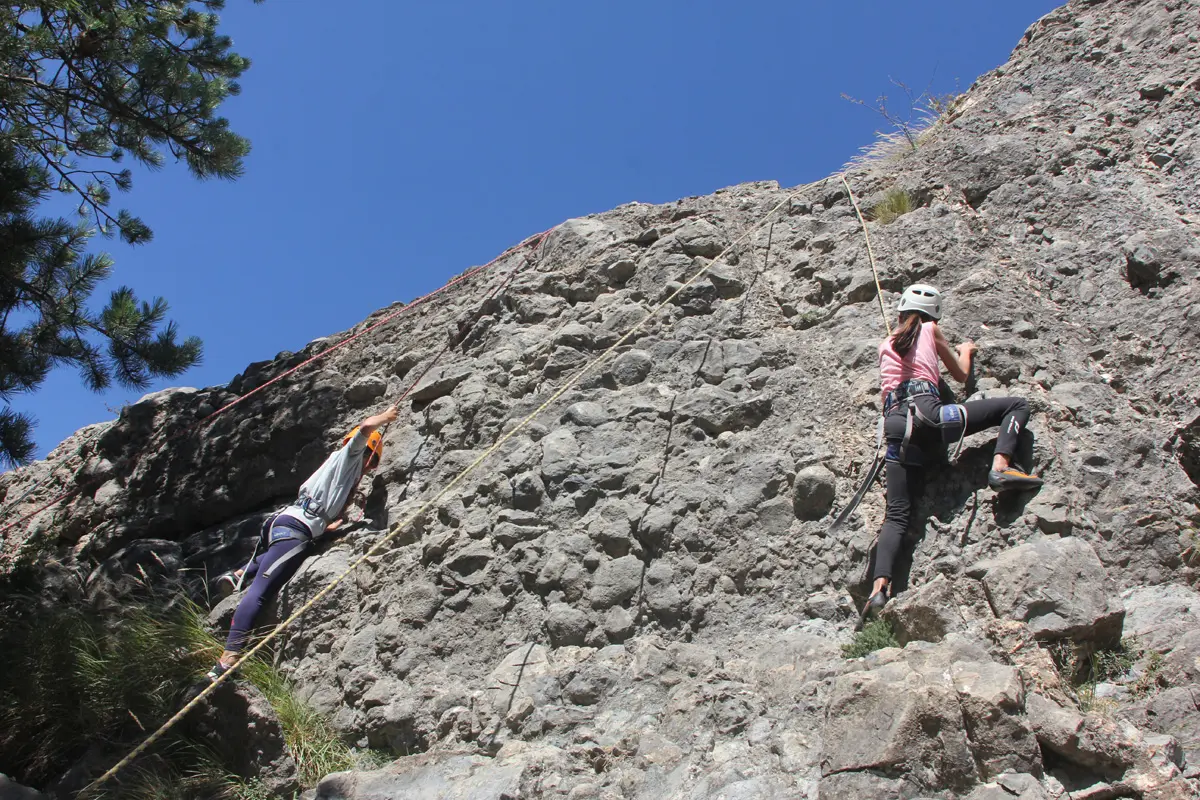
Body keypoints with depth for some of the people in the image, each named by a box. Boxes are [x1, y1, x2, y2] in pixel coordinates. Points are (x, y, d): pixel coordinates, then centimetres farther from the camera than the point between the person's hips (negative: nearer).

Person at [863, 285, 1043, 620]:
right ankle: (1001, 467, -17)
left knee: (896, 515, 2)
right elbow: (961, 375, 28)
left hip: (896, 428, 4)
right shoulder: (930, 330, 18)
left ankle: (880, 587, -18)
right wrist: (966, 350, 49)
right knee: (1017, 405, 8)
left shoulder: (885, 345, 29)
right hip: (929, 414, -4)